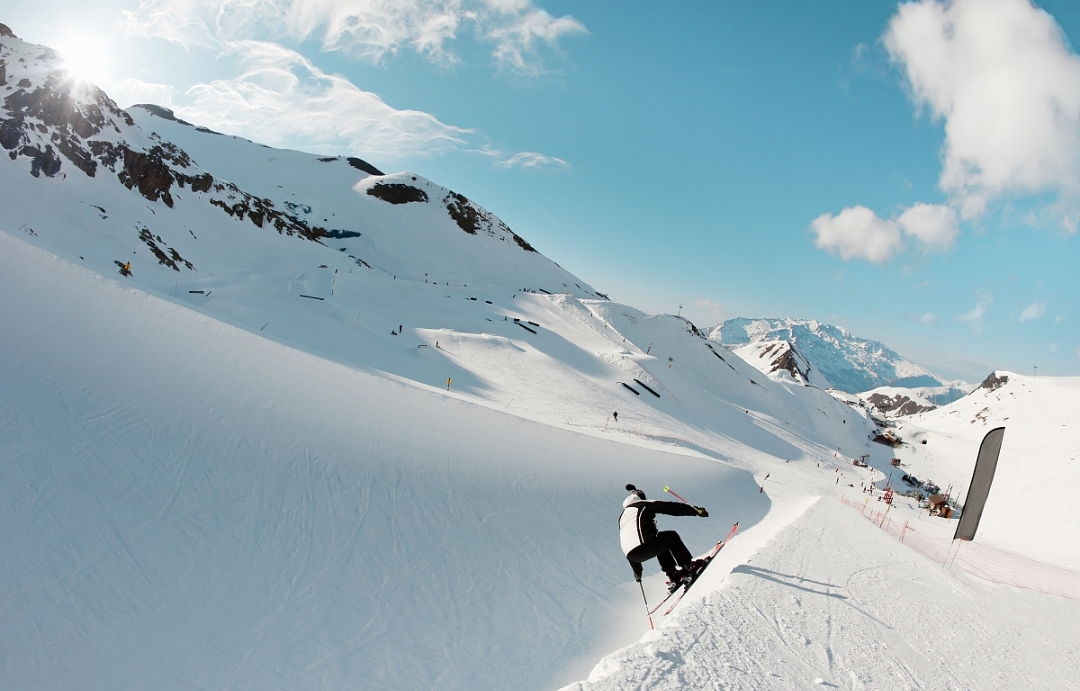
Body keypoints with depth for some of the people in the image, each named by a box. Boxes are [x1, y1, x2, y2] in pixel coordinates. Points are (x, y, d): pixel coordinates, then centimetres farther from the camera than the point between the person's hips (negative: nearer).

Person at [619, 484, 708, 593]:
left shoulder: (622, 517, 32)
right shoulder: (644, 505, 15)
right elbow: (671, 507, 6)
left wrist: (637, 570, 38)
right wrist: (696, 510, 9)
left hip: (631, 555, 6)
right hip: (645, 546, -6)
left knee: (661, 543, 33)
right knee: (672, 536, 20)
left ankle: (672, 574, 26)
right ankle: (689, 566, 14)